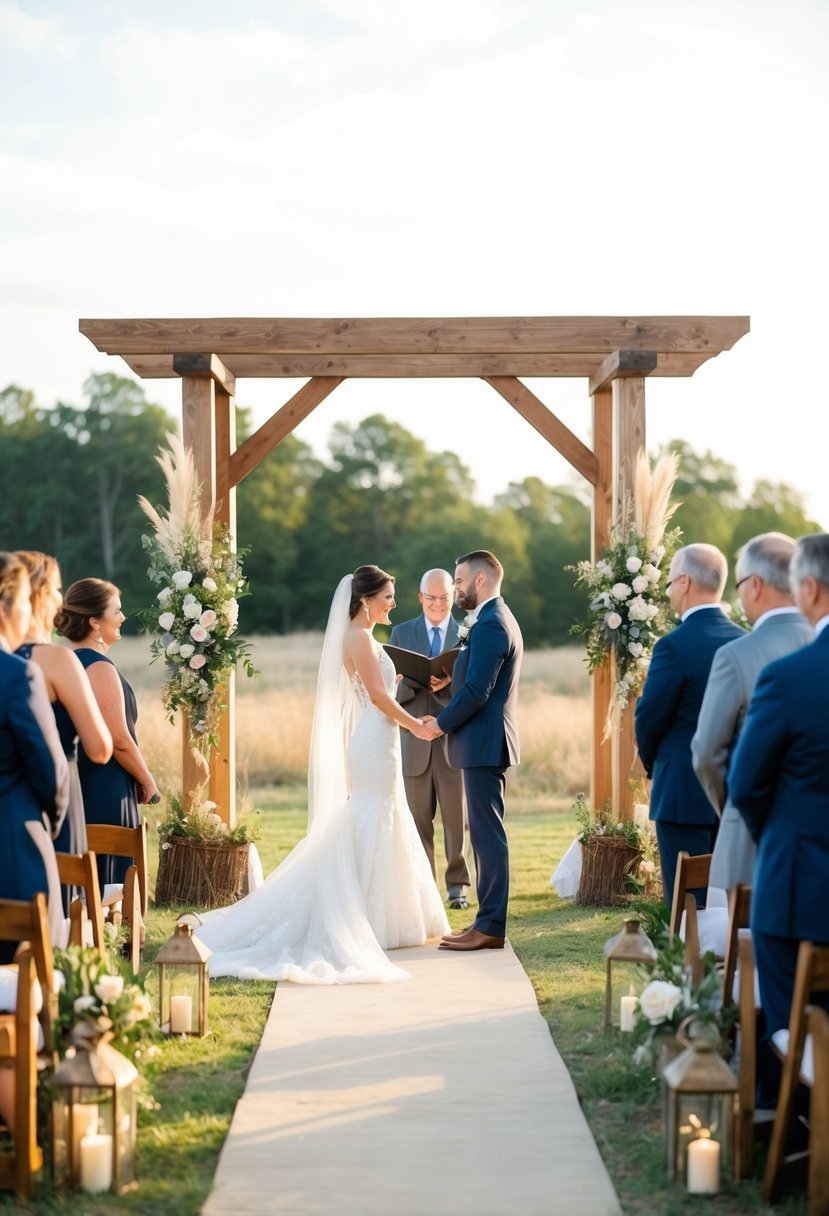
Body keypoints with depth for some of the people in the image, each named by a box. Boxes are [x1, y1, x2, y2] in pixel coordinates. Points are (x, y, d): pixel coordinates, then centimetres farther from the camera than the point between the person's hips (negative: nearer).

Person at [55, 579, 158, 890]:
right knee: (108, 883, -3)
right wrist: (147, 782, -3)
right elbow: (119, 741, -19)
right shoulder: (100, 668, -16)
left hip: (73, 787, 9)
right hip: (105, 794, -9)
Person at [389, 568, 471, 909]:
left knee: (456, 817, 3)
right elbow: (392, 688, 4)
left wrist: (452, 682, -19)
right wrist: (416, 681, -17)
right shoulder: (401, 633, 9)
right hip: (414, 740, 1)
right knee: (417, 819, 5)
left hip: (455, 740, -1)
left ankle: (457, 883, 14)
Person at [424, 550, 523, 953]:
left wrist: (442, 723, -10)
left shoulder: (490, 625, -16)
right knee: (486, 833, 12)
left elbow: (477, 690, -22)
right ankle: (488, 920, 17)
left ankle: (490, 927, -4)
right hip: (487, 742, 11)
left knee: (488, 834, -7)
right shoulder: (497, 619, 18)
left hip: (484, 743, -11)